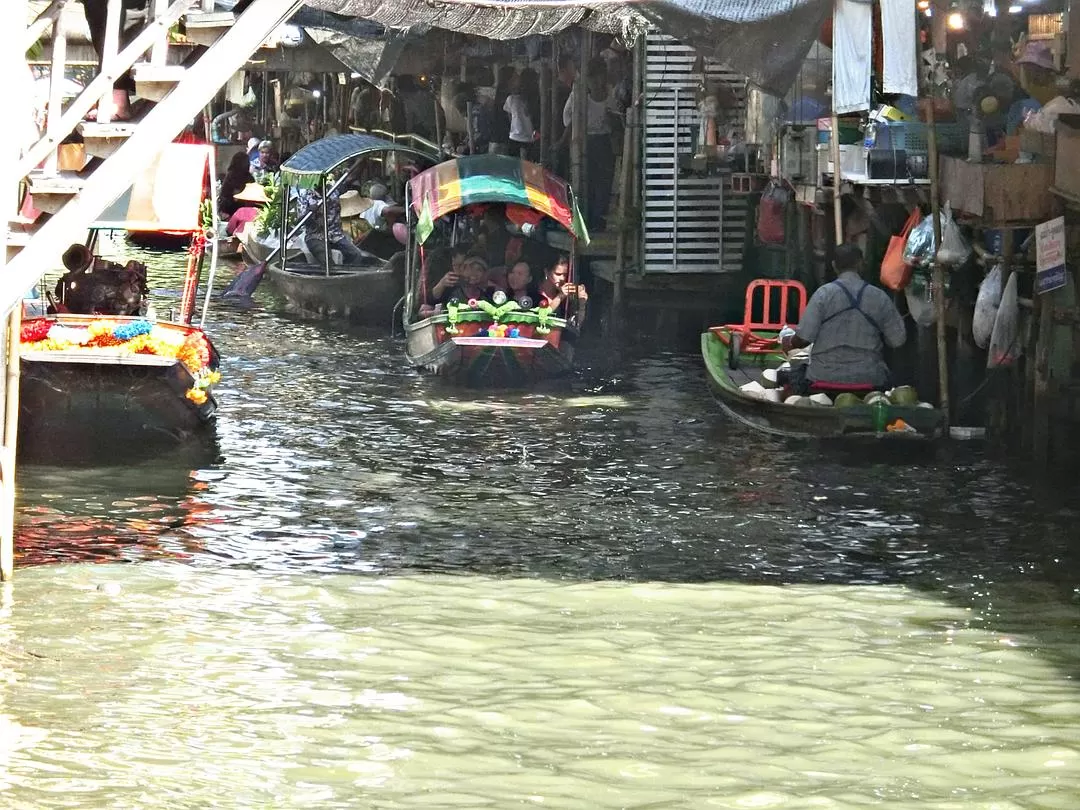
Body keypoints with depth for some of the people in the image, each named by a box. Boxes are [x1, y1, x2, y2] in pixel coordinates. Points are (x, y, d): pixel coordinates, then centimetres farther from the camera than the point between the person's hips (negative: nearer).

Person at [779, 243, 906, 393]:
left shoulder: (824, 293, -5)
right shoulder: (880, 297, 1)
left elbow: (804, 338, -6)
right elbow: (898, 340, 5)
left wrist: (789, 343, 17)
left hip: (825, 378, -1)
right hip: (870, 380, 1)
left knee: (796, 374, 23)